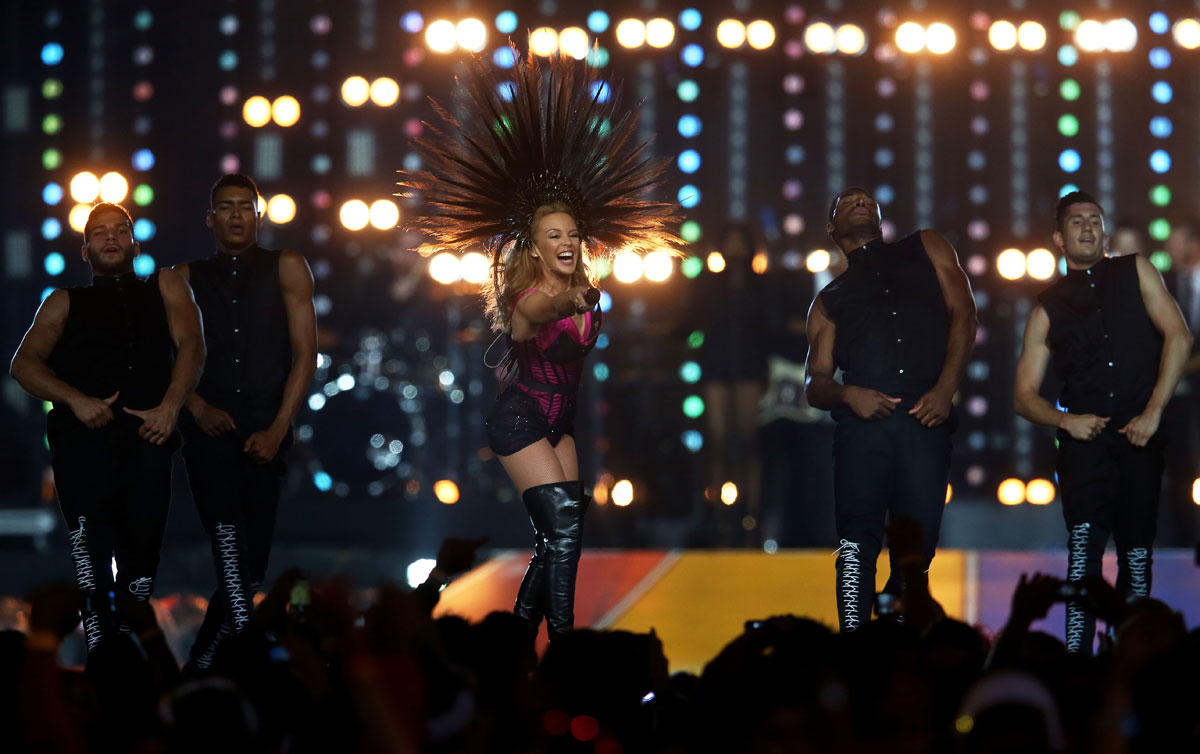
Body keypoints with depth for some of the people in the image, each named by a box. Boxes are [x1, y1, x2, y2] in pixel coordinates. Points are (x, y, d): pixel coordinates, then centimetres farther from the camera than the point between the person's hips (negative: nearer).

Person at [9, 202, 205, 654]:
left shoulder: (165, 287, 26)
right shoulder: (65, 303, 25)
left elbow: (190, 344, 11)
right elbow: (25, 363, 12)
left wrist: (169, 406, -6)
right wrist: (75, 400, -7)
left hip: (146, 432, 1)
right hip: (82, 431, -1)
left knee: (142, 545, -8)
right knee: (91, 546, -20)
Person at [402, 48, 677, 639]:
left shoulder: (587, 295, 2)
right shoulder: (527, 299, -20)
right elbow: (543, 306, -45)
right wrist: (568, 300, -67)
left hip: (561, 420, 7)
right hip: (520, 417, -7)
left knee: (557, 534, 2)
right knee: (563, 525, -17)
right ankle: (561, 640, -19)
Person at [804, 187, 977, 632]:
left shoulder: (926, 249, 26)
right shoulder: (829, 299, 26)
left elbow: (962, 315, 12)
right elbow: (814, 382, 17)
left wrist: (945, 388, -3)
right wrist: (847, 395, -8)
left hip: (925, 418, 0)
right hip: (864, 418, 0)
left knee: (918, 543, -6)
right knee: (858, 538, -12)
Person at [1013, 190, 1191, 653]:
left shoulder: (1136, 273, 12)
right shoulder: (1048, 310, 13)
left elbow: (1178, 337, 2)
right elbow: (1024, 396, 13)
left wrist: (1153, 410, -7)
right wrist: (1065, 420, -8)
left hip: (1139, 437, 1)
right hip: (1084, 438, -1)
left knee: (1137, 550, 0)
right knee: (1085, 542, -17)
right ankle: (1077, 656, -22)